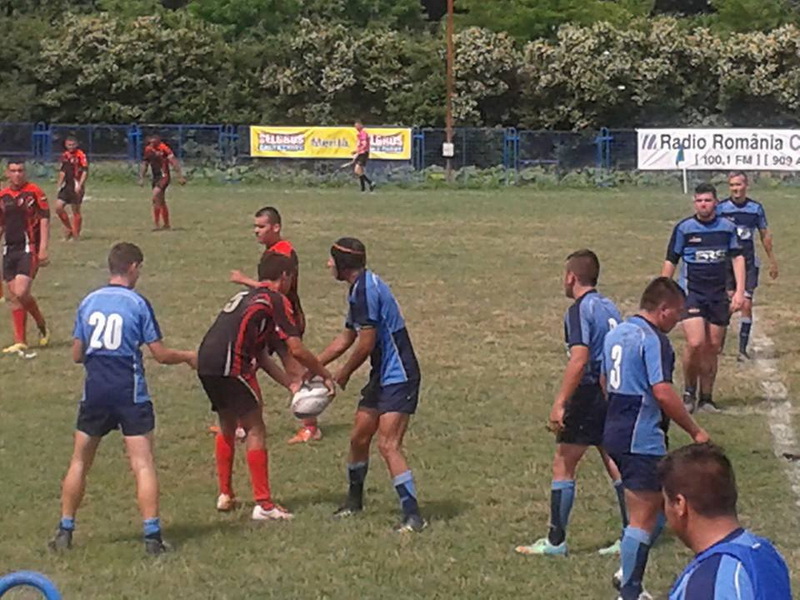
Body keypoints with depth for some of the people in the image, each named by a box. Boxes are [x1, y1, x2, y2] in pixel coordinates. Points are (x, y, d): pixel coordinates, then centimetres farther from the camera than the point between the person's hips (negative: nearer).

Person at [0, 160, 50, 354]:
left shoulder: (34, 192, -5)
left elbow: (44, 220, -7)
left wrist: (43, 248, -13)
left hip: (29, 249, -6)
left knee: (21, 293, -17)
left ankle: (42, 327, 7)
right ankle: (20, 342, 9)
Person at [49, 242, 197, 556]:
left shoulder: (88, 302, 6)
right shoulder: (137, 303, -6)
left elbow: (77, 354, 10)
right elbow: (160, 354, -5)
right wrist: (188, 357, 13)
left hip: (94, 393, 4)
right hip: (130, 394, -4)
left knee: (79, 462, 15)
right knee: (143, 464, -2)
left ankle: (65, 531, 18)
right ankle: (152, 536, -7)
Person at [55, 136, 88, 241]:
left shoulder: (80, 155, -9)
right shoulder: (64, 155, 12)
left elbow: (85, 171, -14)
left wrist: (79, 185, -21)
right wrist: (59, 186, 20)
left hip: (76, 186, -6)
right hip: (67, 185, 6)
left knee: (76, 211, 0)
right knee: (58, 207, -3)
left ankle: (76, 234, 10)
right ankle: (68, 228, 14)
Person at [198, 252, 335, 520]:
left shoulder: (245, 296, 27)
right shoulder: (276, 300, 2)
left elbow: (260, 355, 25)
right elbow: (296, 349, -4)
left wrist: (291, 383, 23)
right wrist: (325, 375, 9)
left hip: (205, 361, 8)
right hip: (230, 364, -8)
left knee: (227, 426, 24)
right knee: (255, 430, 0)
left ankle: (225, 495, 31)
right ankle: (263, 504, -1)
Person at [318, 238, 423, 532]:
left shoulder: (366, 289, -18)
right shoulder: (359, 289, 14)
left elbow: (366, 343, -20)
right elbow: (346, 338, 24)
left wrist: (343, 375, -4)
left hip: (399, 377, -10)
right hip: (382, 376, 10)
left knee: (388, 445, -16)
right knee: (358, 438, 17)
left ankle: (413, 516, -15)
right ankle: (354, 501, 35)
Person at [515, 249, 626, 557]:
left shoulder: (579, 310, -12)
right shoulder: (610, 307, 12)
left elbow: (579, 359, -21)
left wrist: (560, 403, -22)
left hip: (589, 394, -8)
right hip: (613, 395, 8)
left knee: (563, 465, 1)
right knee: (616, 465, 11)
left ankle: (555, 541, 4)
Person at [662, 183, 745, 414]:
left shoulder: (728, 227, 5)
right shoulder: (684, 228, -2)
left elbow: (737, 257, 9)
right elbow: (670, 262, 3)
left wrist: (739, 291, -1)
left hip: (719, 295, 3)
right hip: (691, 293, -3)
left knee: (713, 348, 5)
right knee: (695, 343, -17)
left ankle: (706, 398, 16)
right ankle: (689, 393, 2)